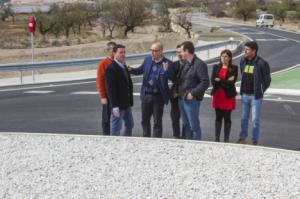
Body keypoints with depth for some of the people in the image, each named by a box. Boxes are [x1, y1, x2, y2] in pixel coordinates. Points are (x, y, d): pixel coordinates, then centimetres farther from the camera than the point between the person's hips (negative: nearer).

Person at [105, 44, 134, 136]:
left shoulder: (124, 66, 11)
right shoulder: (111, 68, -17)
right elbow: (111, 89, -20)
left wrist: (130, 100, 12)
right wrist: (115, 107, -22)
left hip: (127, 103, 9)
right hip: (118, 104, -9)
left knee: (130, 125, 18)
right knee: (116, 128, -1)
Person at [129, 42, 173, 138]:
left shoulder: (167, 64, -12)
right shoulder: (147, 59, 2)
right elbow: (140, 70, 17)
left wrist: (166, 71, -36)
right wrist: (131, 69, -2)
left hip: (158, 96, -5)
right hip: (146, 95, 5)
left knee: (157, 122, 5)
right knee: (145, 120, 16)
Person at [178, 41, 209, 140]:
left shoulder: (199, 64, -13)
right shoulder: (185, 64, 15)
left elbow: (205, 83, -19)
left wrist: (193, 93, -20)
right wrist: (176, 90, 11)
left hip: (192, 100, -9)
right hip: (182, 99, 9)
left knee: (194, 125, -4)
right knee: (186, 125, 15)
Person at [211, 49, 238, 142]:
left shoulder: (234, 68, -3)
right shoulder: (216, 67, 6)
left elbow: (231, 82, -13)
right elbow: (212, 81, -6)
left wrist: (219, 81, -12)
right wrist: (226, 81, -16)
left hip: (228, 96, -2)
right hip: (217, 95, 3)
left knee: (227, 118, 4)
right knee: (218, 117, 7)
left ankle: (226, 139, 12)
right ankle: (217, 138, 12)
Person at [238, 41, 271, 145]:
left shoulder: (262, 63, -15)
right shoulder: (243, 61, 2)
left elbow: (267, 80, -4)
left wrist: (260, 91, 2)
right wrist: (243, 89, 14)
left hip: (256, 96, -5)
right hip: (244, 95, 5)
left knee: (255, 119, 3)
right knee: (244, 118, 14)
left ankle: (255, 141, 12)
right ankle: (242, 138, 26)